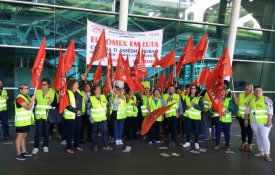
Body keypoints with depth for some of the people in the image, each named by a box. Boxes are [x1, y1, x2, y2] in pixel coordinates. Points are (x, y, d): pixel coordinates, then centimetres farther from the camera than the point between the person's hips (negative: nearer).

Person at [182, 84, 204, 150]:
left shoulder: (199, 98, -4)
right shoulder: (186, 97, 8)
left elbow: (202, 108, -10)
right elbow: (183, 106, 4)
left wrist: (195, 105, -22)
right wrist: (187, 107, -15)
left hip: (196, 116, -3)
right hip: (188, 115, 3)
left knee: (196, 130, 3)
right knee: (188, 129, 9)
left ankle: (196, 143, 16)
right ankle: (188, 142, 21)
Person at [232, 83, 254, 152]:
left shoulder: (253, 96, -9)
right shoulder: (240, 95, 5)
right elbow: (237, 103, 4)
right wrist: (235, 97, -7)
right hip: (241, 116, 4)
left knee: (249, 130, 4)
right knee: (243, 129, 15)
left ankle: (249, 144, 16)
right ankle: (243, 142, 29)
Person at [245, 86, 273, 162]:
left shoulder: (266, 99, -7)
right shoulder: (251, 100, 8)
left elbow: (270, 110, -12)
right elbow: (247, 110, 14)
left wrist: (269, 121, -18)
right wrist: (246, 119, 12)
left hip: (264, 122, -5)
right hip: (253, 122, 6)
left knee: (264, 138, -8)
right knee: (258, 137, 12)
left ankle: (267, 154, -1)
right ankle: (261, 152, 23)